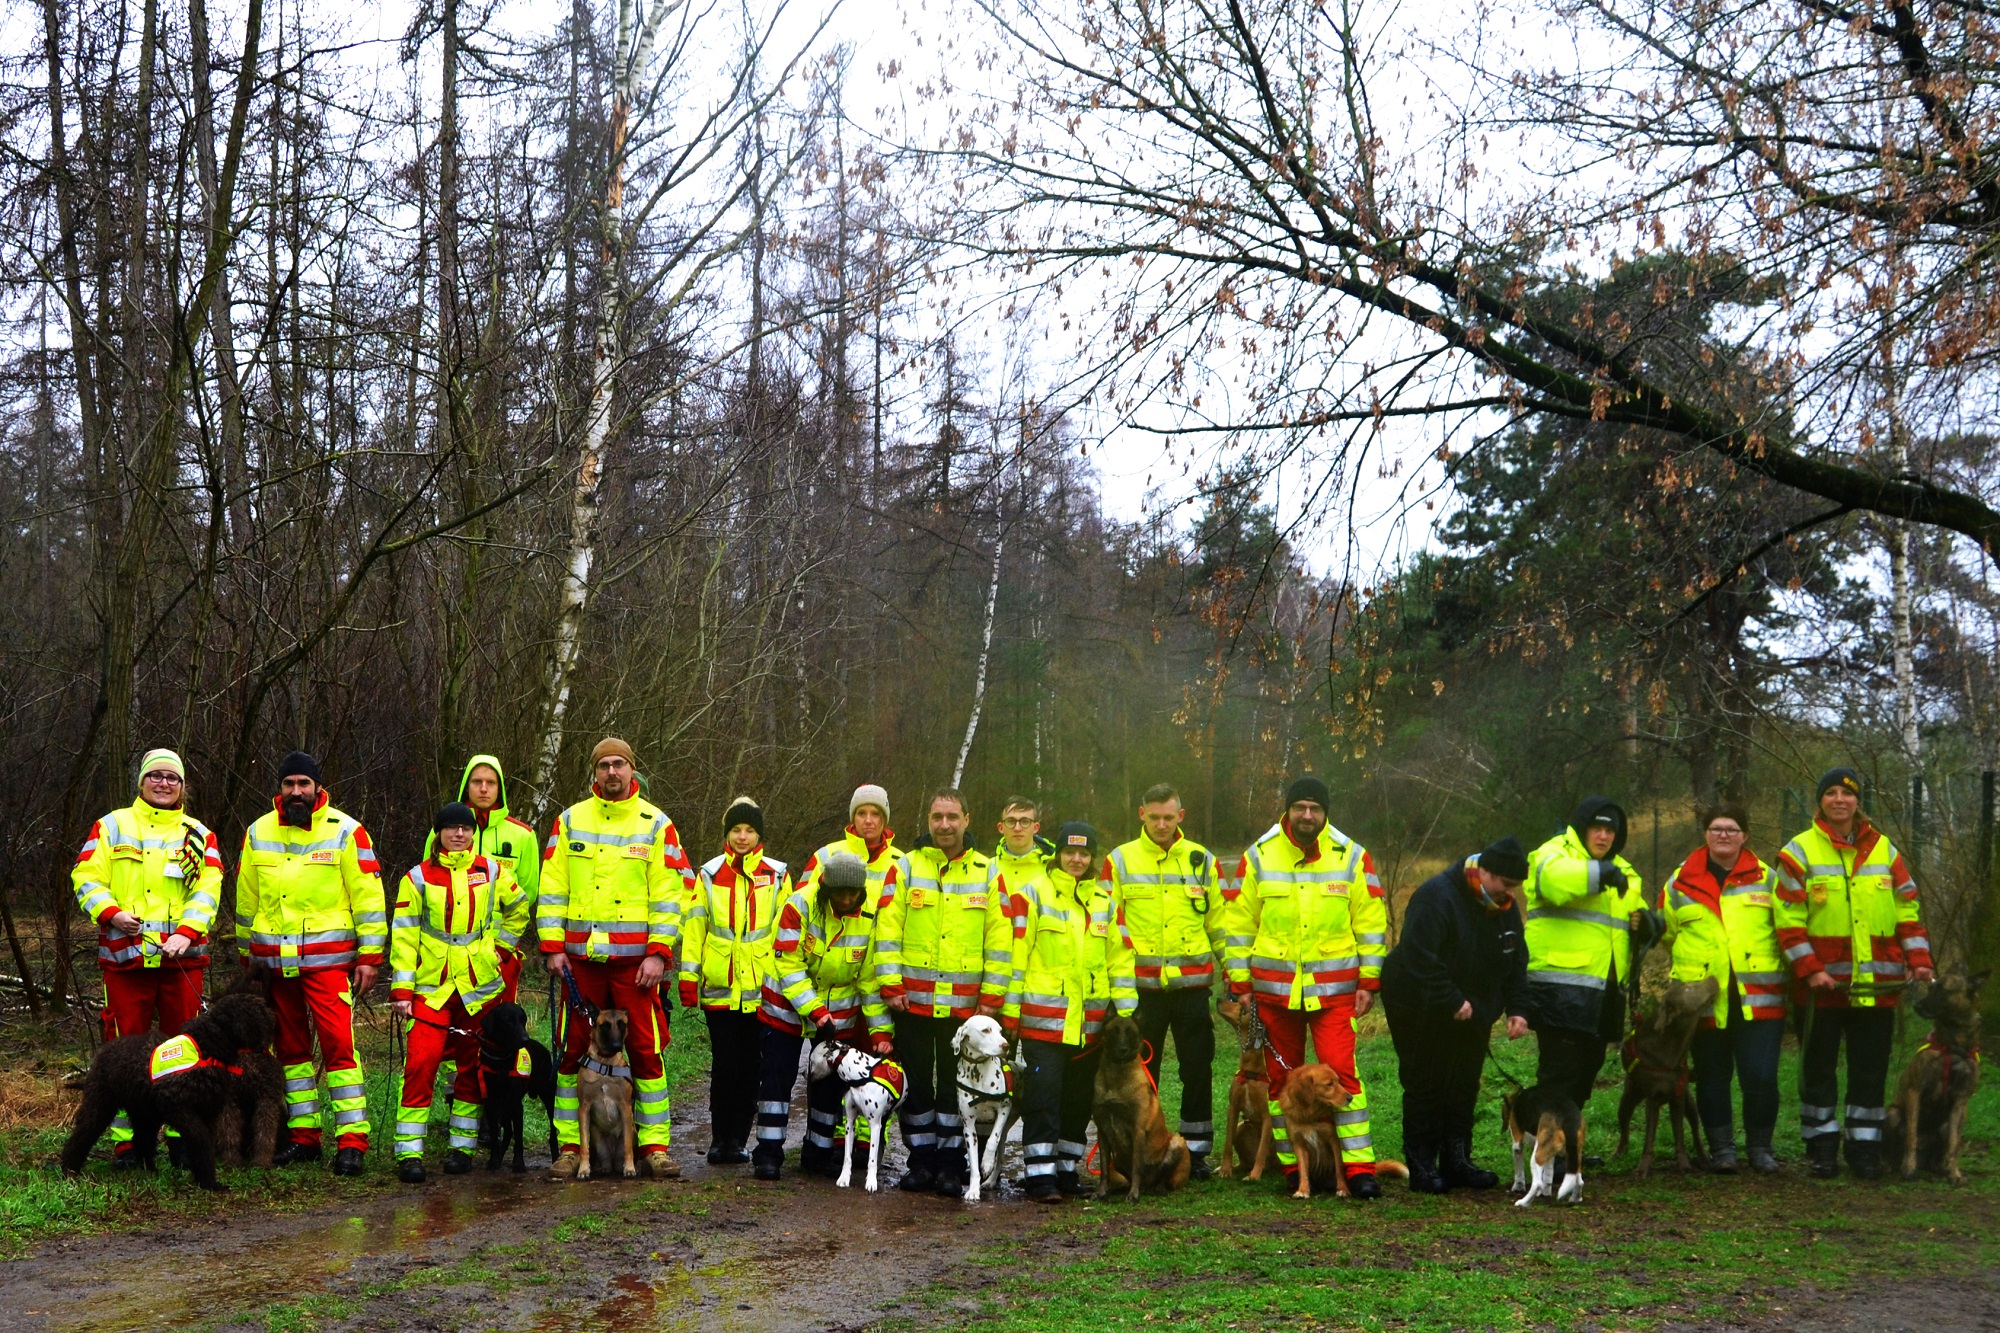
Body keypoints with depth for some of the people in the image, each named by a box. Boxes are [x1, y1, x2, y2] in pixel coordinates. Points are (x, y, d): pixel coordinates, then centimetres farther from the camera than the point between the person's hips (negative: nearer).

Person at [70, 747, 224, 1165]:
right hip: (124, 954, -1)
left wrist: (186, 932, -13)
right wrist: (110, 912, -13)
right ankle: (125, 1141, 5)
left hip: (181, 956, 1)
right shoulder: (112, 826, 13)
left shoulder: (199, 835, 14)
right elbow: (86, 878, 5)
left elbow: (208, 889, 3)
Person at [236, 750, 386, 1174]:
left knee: (337, 1044, -11)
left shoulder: (345, 831, -2)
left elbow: (368, 896, -3)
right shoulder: (258, 833, 10)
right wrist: (247, 956, 18)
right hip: (274, 961, 5)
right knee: (291, 1046, 10)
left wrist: (369, 956, -7)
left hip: (327, 960, -4)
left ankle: (351, 1141, -10)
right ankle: (303, 1136, 18)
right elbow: (246, 899, 18)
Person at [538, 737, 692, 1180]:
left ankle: (654, 1146, 5)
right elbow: (552, 888, 9)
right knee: (573, 1051, 4)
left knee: (646, 1051, -1)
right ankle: (569, 1147, 11)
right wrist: (553, 946, 0)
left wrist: (658, 953, -7)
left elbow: (669, 894, 2)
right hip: (580, 958, 2)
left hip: (635, 960, -1)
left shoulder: (657, 824, 5)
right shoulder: (570, 821, 10)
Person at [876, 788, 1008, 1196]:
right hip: (913, 1000, 0)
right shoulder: (907, 866, 4)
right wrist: (891, 985, -6)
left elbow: (999, 939, 3)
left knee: (956, 1085, 4)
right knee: (916, 1082, 6)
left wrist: (991, 996, -2)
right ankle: (921, 1162, 16)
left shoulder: (988, 873, 4)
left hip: (964, 1004, 0)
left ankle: (951, 1166, 11)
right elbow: (888, 929, 1)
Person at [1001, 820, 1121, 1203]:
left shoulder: (1103, 901, 14)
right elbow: (1015, 953, -4)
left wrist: (1126, 1010, 13)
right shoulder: (1032, 894, -2)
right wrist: (1010, 1011, -7)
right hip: (1043, 1018, -5)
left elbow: (1116, 957, 17)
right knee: (1042, 1097, -8)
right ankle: (1040, 1175, -6)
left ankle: (1067, 1168, 21)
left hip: (1088, 1021, 5)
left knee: (1079, 1098, 10)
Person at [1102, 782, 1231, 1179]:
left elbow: (1220, 922, 10)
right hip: (1142, 984, -1)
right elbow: (1111, 926, -1)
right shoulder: (1120, 860, 1)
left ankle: (1197, 1149, 15)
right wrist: (1121, 983, -8)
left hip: (1192, 983, 1)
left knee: (1198, 1069, 5)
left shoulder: (1201, 860, 7)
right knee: (1140, 1071, 6)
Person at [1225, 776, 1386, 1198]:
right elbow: (1240, 924, 7)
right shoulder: (1259, 857, 2)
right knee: (1281, 1076, 8)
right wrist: (1240, 984, 3)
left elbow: (1371, 924, 5)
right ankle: (1292, 1165, 18)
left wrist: (1368, 983, 0)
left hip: (1333, 987, -2)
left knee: (1341, 1070, -10)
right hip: (1274, 987, 2)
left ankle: (1360, 1166, -7)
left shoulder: (1352, 857, 1)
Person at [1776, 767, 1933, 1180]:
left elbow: (1908, 910, 11)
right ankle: (1821, 1146, 14)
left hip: (1877, 985, 3)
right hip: (1823, 984, -2)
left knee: (1871, 1069, 7)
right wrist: (1810, 970, -14)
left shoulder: (1885, 850, 10)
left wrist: (1918, 959, -2)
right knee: (1819, 1068, 5)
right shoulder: (1799, 853, -1)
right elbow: (1789, 919, -5)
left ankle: (1864, 1147, 16)